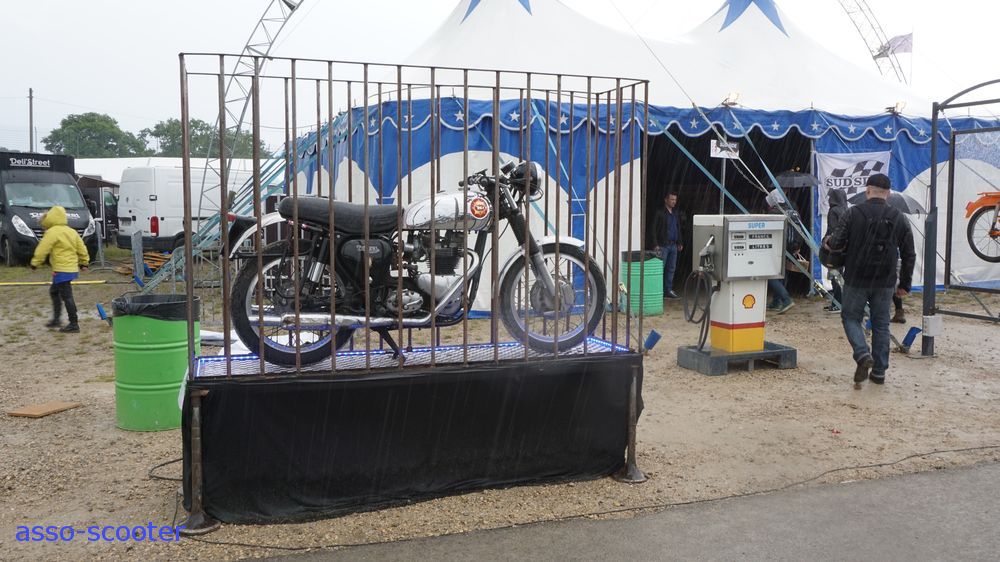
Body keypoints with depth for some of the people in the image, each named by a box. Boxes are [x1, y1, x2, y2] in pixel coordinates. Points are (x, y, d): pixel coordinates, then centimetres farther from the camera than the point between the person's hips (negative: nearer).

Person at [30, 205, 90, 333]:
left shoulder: (53, 232, -13)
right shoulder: (71, 231, 13)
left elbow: (42, 248, -13)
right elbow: (81, 248, 17)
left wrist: (35, 262, -3)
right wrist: (84, 262, 28)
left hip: (62, 270, -10)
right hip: (71, 268, 10)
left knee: (66, 296, -6)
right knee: (54, 292, 23)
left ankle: (74, 324, -3)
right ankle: (56, 319, 27)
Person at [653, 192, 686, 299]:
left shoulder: (677, 213, 14)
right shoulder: (660, 213, -5)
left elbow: (679, 229, 20)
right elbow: (654, 229, -8)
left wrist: (680, 243, 15)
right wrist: (656, 244, -14)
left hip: (673, 245, 6)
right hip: (663, 245, -6)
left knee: (671, 269, 8)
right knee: (660, 268, -6)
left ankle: (668, 290, 14)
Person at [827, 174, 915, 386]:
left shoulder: (854, 213, -8)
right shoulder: (899, 219, 3)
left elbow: (836, 243, -12)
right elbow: (909, 255, 7)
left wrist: (828, 242, 13)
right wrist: (904, 284, 15)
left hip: (856, 279, -3)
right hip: (885, 283, 3)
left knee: (850, 317, 11)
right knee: (881, 324, 12)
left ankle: (863, 354, -14)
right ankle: (879, 372, 16)